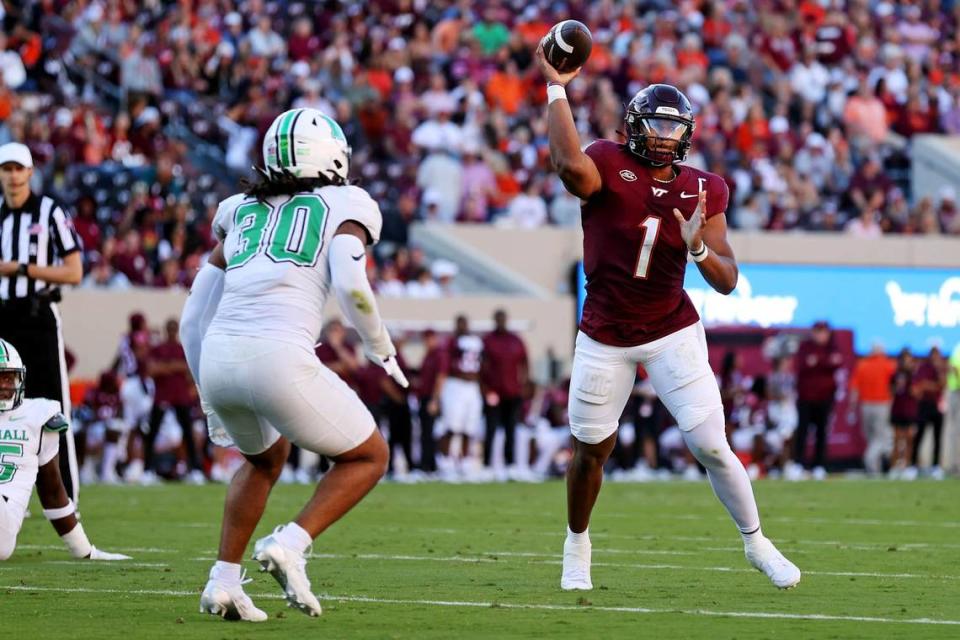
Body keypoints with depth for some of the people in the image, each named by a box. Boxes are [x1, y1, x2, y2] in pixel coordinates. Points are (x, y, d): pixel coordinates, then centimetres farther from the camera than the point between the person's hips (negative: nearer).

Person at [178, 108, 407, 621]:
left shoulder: (241, 211, 25)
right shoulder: (344, 205, 11)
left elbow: (194, 319, 24)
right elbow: (350, 285, -9)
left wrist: (213, 399, 34)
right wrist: (382, 349, 8)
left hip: (217, 358, 6)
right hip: (279, 358, -6)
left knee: (265, 457, 34)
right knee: (368, 457, 17)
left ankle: (223, 582, 22)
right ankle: (290, 544, -4)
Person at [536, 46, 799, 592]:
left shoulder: (702, 192, -3)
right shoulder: (609, 166, -12)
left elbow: (728, 281, -5)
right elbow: (571, 165, -38)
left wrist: (699, 247, -25)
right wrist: (556, 88, -34)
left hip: (673, 334, 1)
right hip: (605, 338, -1)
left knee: (711, 445, -6)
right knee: (592, 447, 9)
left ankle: (756, 541, 13)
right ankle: (577, 543, 35)